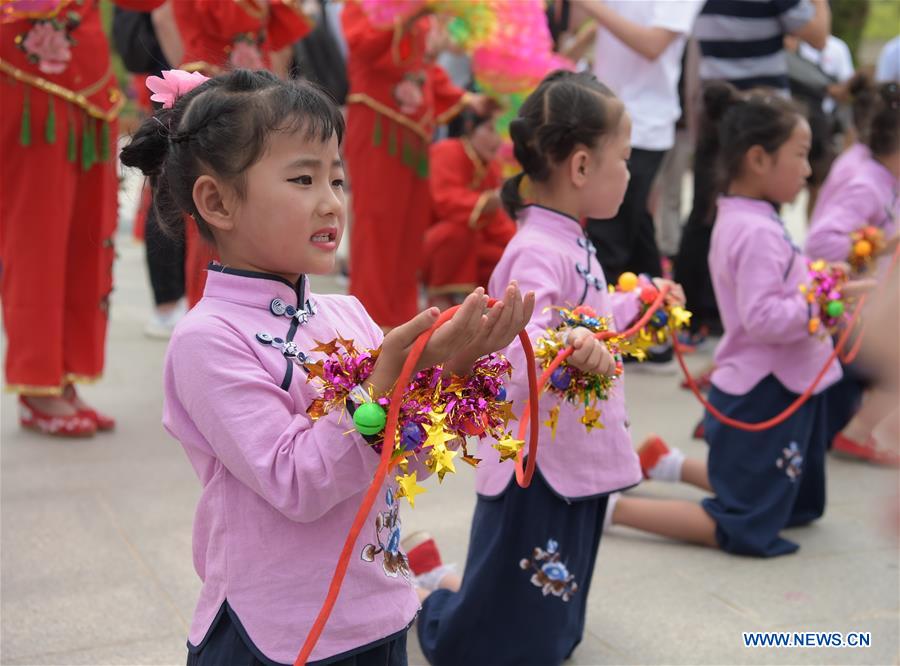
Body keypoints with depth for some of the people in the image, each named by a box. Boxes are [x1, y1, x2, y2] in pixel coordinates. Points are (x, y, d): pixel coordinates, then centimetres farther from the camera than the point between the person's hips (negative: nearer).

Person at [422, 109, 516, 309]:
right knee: (460, 228, -38)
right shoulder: (447, 151, -16)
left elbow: (496, 222, 6)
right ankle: (439, 296, -18)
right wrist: (489, 201, -46)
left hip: (469, 249, 7)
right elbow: (445, 200, -33)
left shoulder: (491, 167, 5)